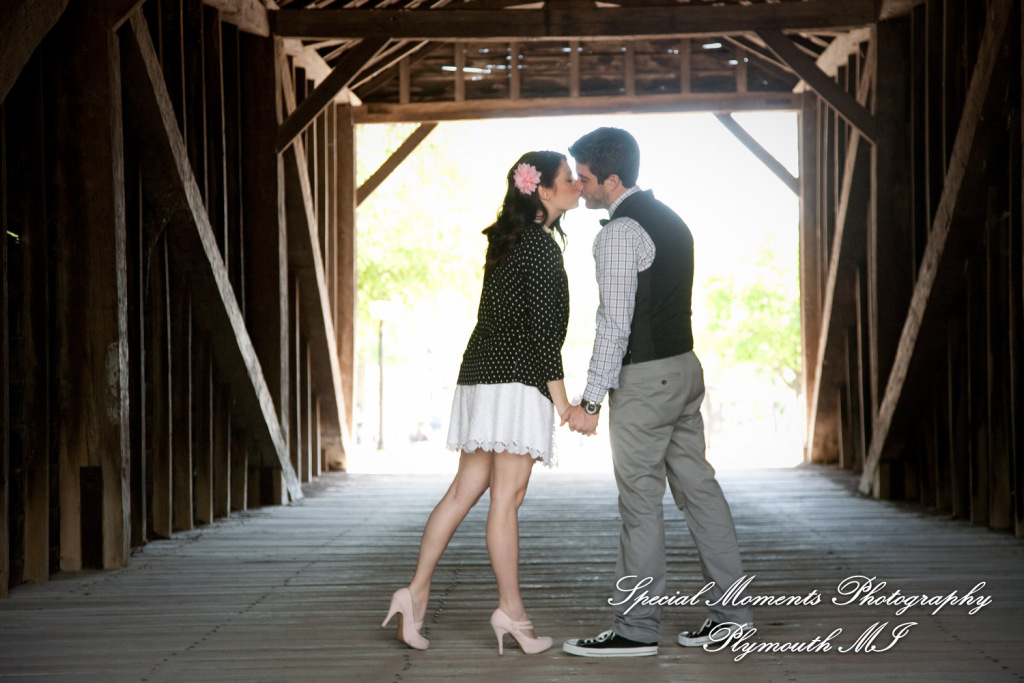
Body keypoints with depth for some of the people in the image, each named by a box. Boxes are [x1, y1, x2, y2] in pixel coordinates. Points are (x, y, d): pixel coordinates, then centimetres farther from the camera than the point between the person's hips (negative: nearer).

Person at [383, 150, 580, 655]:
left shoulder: (508, 239, 17)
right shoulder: (540, 244, -10)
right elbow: (542, 326, -15)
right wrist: (560, 398, -12)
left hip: (481, 370, 9)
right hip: (517, 378, -9)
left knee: (465, 490, 9)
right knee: (506, 496, -5)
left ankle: (416, 593, 7)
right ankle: (510, 612, 1)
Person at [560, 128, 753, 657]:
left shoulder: (619, 232, -15)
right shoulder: (669, 219, 15)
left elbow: (615, 322, -21)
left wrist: (590, 401, -20)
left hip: (644, 379, -9)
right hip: (683, 365, 10)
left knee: (640, 502, -4)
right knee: (697, 486, 12)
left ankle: (636, 629, 2)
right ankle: (728, 611, 16)